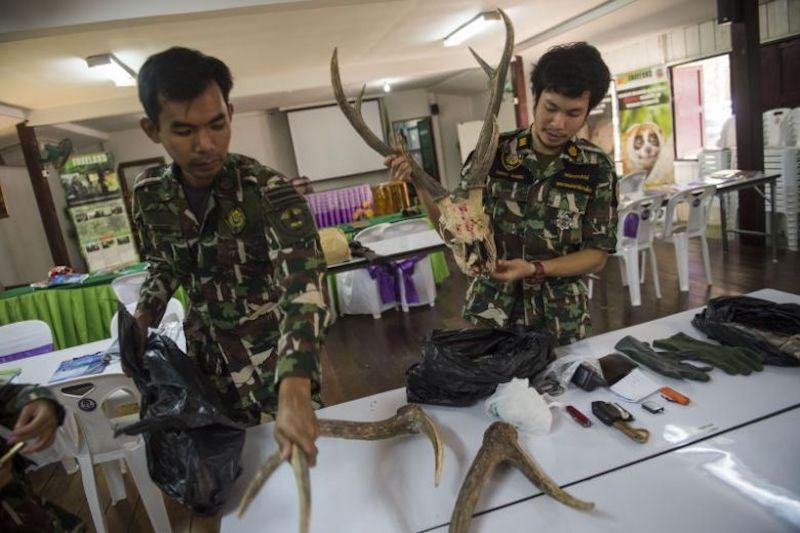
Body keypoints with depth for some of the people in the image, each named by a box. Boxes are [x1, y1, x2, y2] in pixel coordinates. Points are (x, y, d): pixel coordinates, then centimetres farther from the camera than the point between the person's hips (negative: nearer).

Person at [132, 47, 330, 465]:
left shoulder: (270, 192, -25)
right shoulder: (149, 193, -8)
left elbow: (302, 286, -39)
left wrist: (294, 391, -52)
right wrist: (142, 318, -6)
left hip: (275, 353, -4)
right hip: (208, 357, 5)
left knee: (302, 452, 10)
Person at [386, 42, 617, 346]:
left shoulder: (597, 168, -9)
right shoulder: (492, 152, -9)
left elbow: (597, 256, -6)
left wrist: (535, 269, -21)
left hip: (560, 318, 0)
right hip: (490, 310, 0)